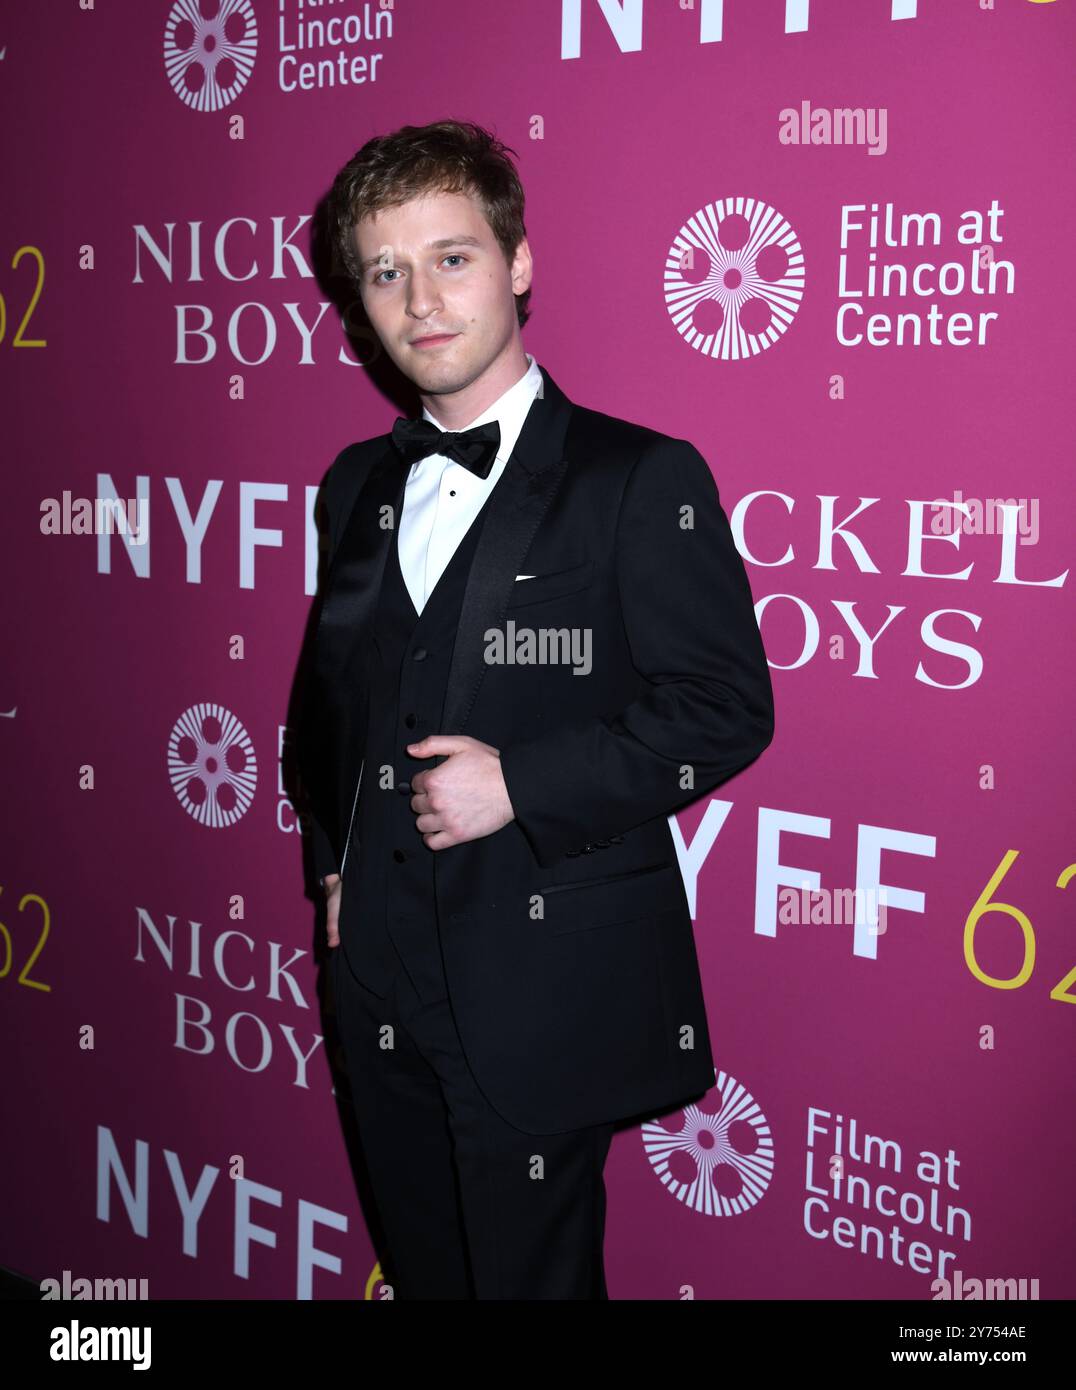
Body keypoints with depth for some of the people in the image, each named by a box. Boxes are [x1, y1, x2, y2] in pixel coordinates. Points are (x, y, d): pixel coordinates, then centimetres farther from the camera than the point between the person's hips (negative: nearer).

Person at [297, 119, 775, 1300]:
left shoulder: (642, 479, -9)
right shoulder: (357, 487, 10)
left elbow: (726, 709, -12)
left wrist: (521, 784, -19)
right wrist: (332, 860, 9)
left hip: (544, 990, -5)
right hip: (384, 977, 6)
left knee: (532, 1275, 8)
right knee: (422, 1270, 20)